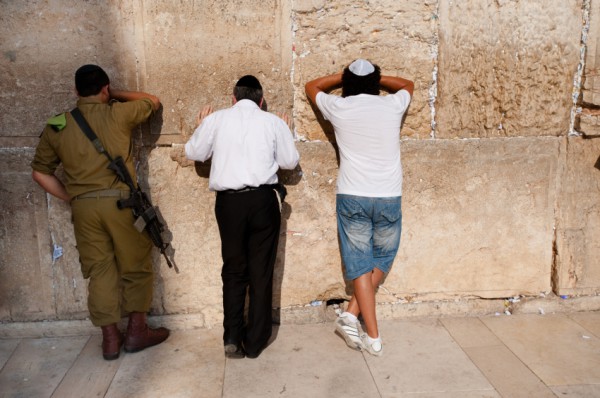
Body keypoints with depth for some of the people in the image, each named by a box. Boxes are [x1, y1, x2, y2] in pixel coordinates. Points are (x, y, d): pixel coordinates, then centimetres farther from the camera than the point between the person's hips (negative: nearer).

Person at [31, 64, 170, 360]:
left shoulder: (56, 126, 8)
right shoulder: (117, 114, -1)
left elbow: (40, 172, 11)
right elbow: (153, 101, 17)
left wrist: (71, 198, 15)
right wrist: (116, 94, 25)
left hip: (83, 207, 3)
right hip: (121, 202, -3)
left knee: (99, 272, 11)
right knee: (135, 267, 11)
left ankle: (110, 339, 17)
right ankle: (137, 331, 18)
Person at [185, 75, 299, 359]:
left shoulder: (217, 119, 4)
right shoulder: (273, 122, 3)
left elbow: (193, 153, 12)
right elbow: (290, 161, 9)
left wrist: (201, 127, 29)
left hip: (229, 202, 1)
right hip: (263, 200, -1)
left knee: (233, 270, 15)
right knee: (261, 272, 9)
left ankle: (232, 338, 10)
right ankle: (254, 343, 15)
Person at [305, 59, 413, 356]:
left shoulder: (339, 107, 2)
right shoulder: (392, 105, 5)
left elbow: (312, 87, 24)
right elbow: (408, 85, 30)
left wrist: (346, 76, 28)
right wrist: (375, 77, 30)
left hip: (352, 197, 0)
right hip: (388, 197, 1)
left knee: (360, 263, 6)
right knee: (382, 260, 18)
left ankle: (373, 338, 5)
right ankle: (352, 314, 6)